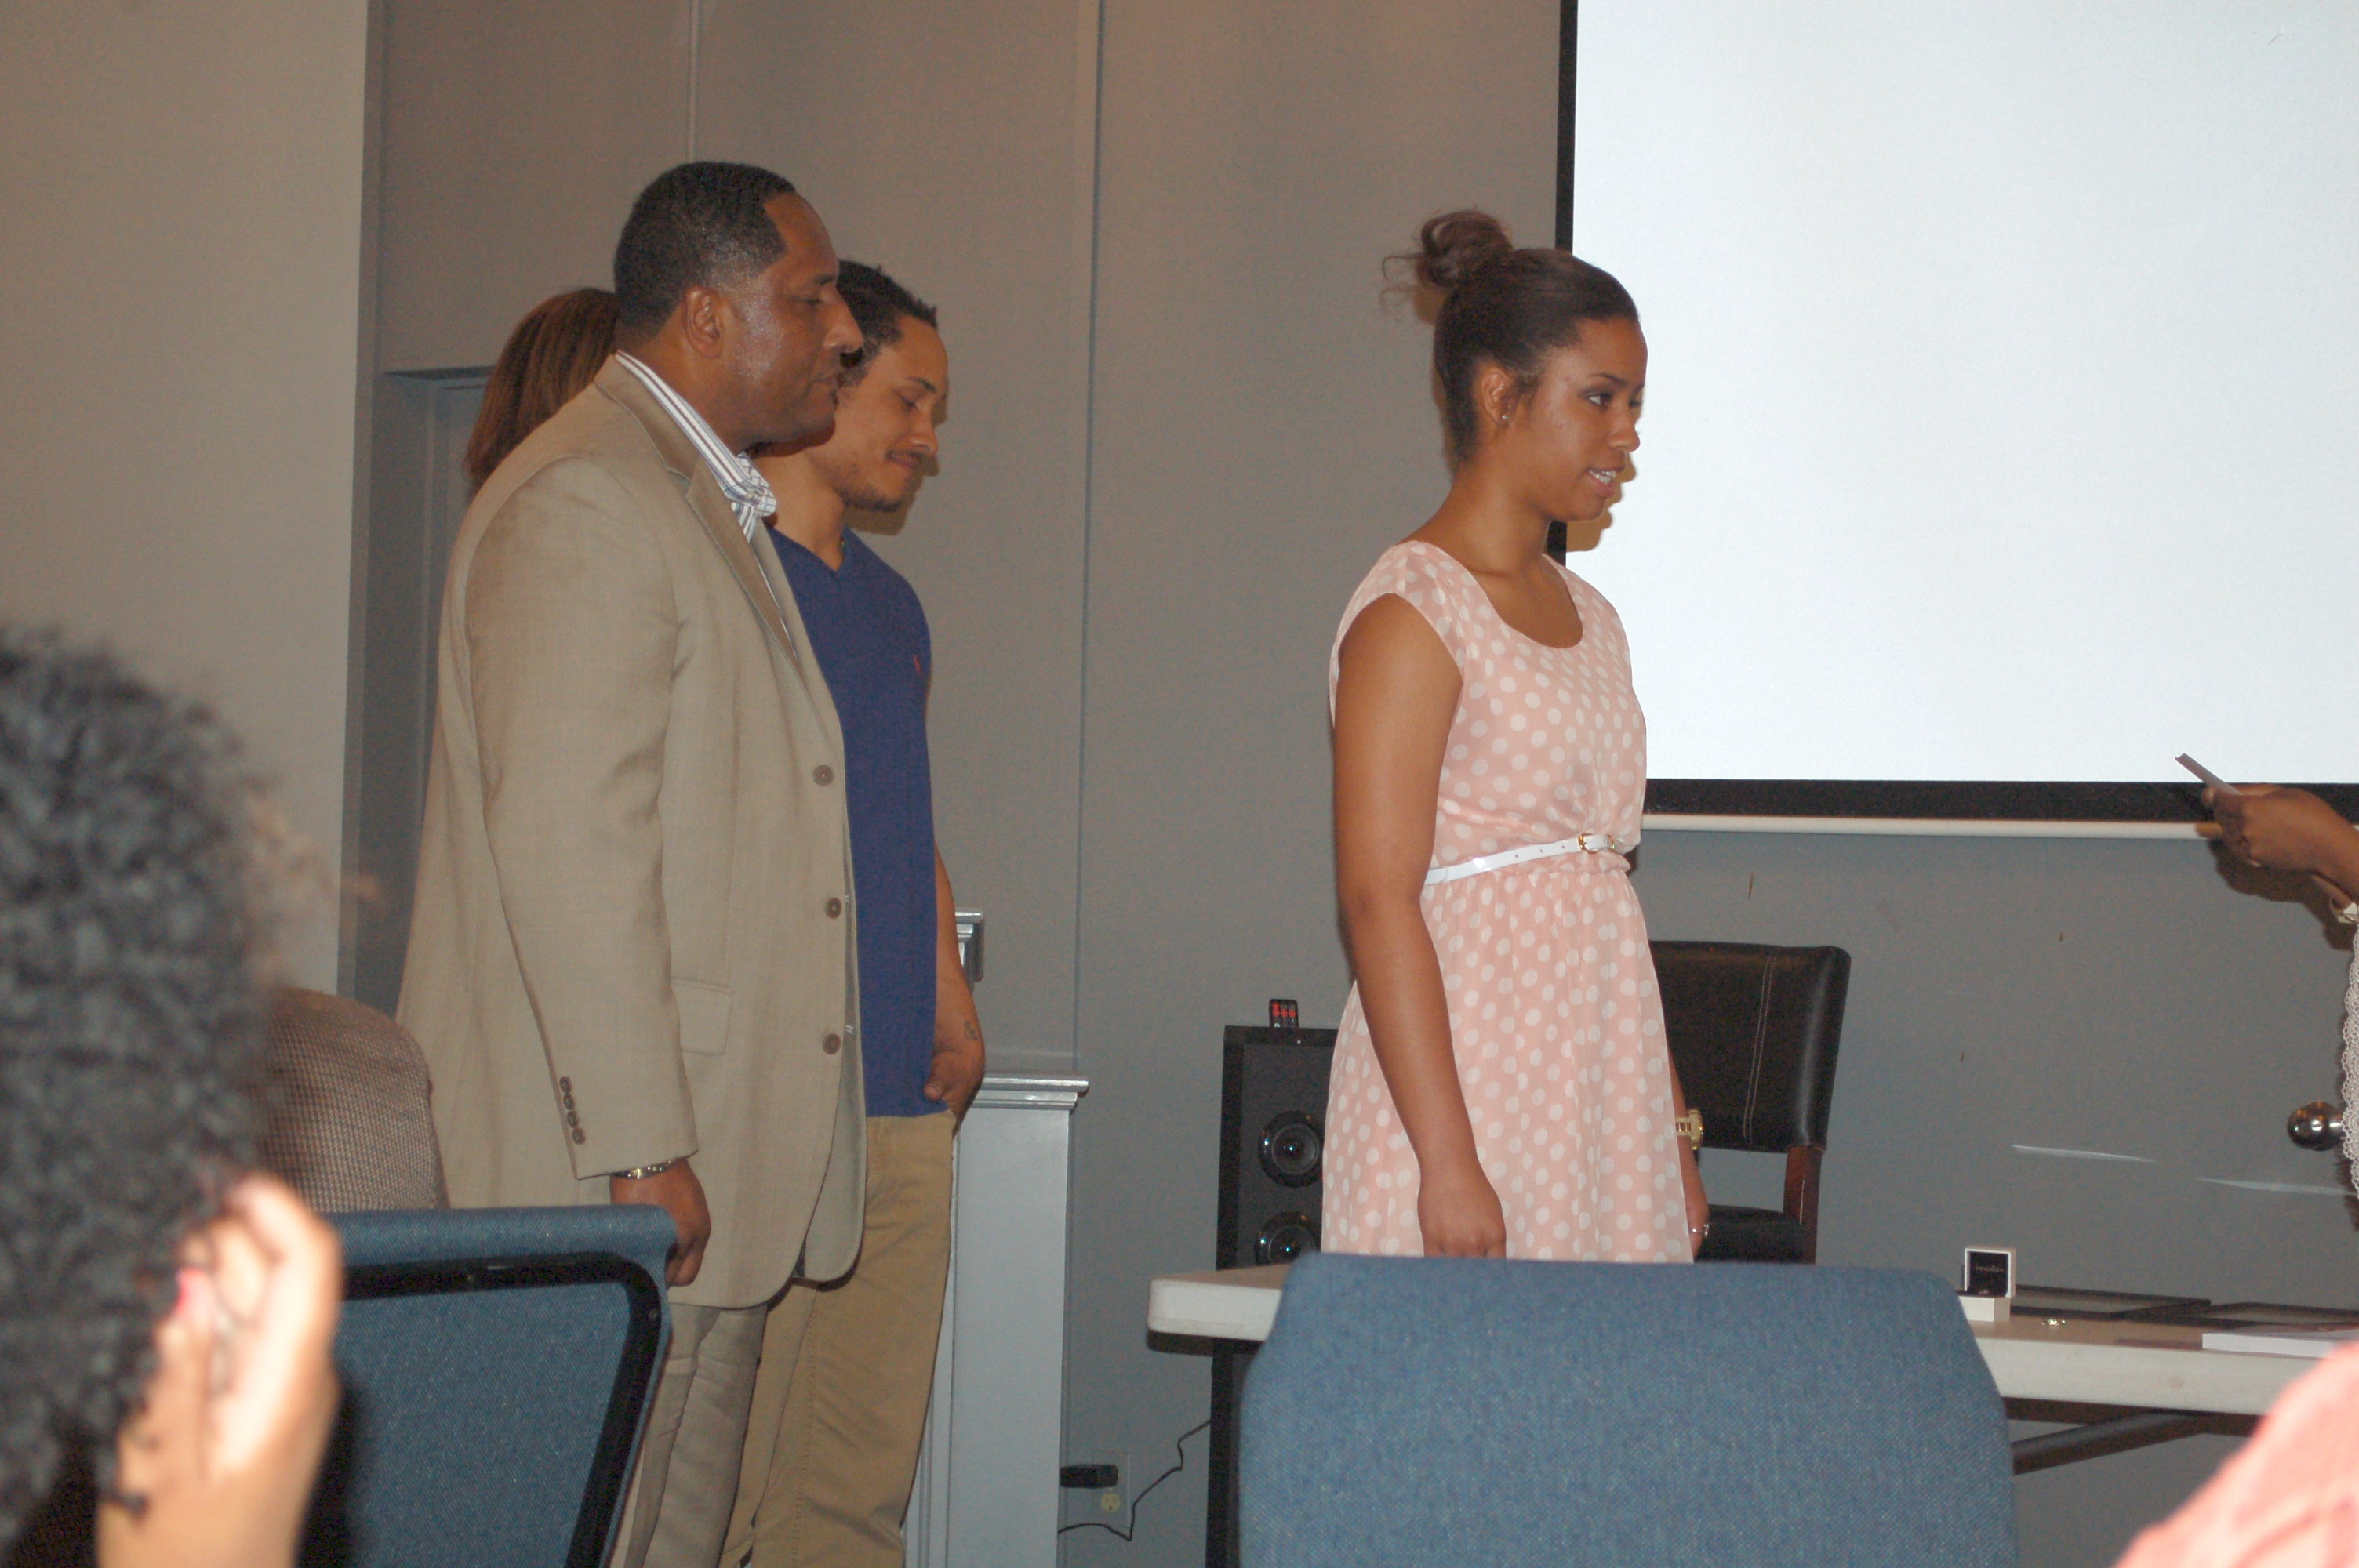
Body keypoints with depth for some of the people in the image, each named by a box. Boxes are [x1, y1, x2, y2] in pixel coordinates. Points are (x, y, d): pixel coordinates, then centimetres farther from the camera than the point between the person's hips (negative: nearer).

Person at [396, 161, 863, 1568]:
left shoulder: (712, 504, 21)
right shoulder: (584, 500, -13)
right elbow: (567, 846, -20)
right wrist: (642, 1149, -22)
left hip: (713, 1163, 10)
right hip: (617, 1167, -10)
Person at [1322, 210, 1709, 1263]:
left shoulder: (1587, 616, 15)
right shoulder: (1412, 614, -9)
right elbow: (1378, 902, -16)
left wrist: (1674, 1129, 15)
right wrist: (1445, 1161, -21)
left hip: (1600, 1084, 7)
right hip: (1468, 1084, -7)